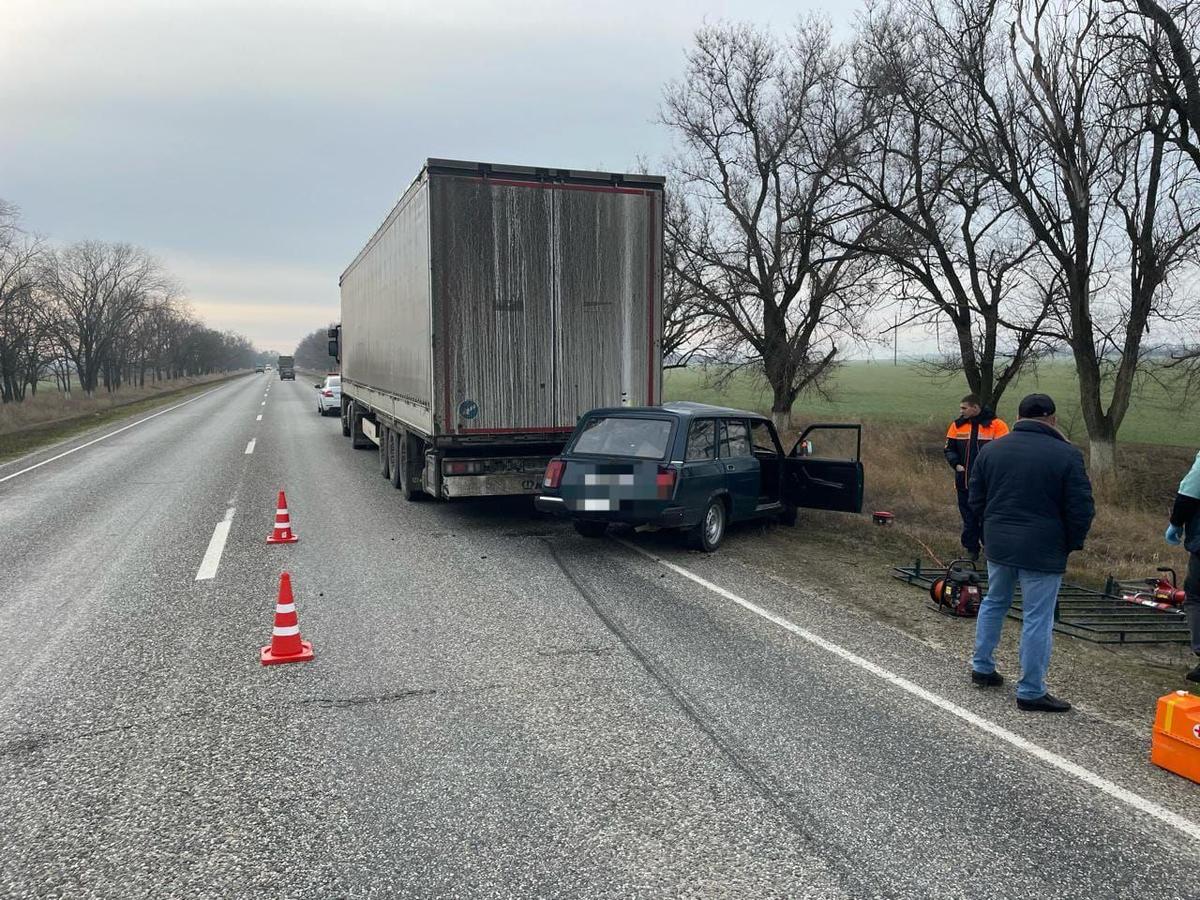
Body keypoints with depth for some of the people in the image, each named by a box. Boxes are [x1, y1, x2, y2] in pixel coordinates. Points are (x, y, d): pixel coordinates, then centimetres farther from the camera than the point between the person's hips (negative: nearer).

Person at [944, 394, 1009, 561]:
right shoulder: (957, 425, 4)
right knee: (969, 519, 10)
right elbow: (949, 449, 11)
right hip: (964, 482, 4)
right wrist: (956, 464, -7)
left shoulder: (996, 425, -8)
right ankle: (971, 549, 21)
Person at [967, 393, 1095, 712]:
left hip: (998, 544, 5)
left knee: (994, 603, 23)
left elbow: (976, 501, 8)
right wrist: (1072, 543, 7)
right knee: (1037, 619, 3)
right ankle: (1031, 691, 9)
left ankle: (982, 667, 30)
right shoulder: (1066, 455, -11)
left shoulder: (991, 450, 2)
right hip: (1043, 551, -5)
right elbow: (1081, 510, -10)